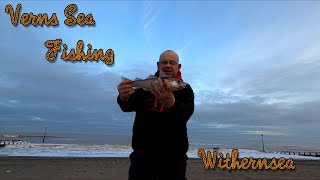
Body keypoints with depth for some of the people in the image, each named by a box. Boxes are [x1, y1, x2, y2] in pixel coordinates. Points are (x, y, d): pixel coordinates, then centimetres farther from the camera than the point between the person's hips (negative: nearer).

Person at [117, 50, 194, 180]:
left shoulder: (185, 89, -5)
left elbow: (185, 114, -24)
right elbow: (128, 107, -13)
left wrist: (171, 103, -46)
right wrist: (123, 98, -36)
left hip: (173, 156, 0)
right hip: (142, 153, 1)